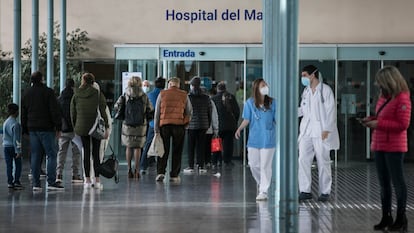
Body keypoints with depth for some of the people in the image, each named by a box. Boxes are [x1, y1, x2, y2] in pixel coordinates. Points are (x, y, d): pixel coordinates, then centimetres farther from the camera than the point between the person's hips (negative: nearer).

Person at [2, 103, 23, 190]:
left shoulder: (5, 122, 9)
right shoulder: (15, 124, -15)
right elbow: (16, 138, -17)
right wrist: (18, 151, -16)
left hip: (6, 146, 7)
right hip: (14, 147, -7)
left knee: (9, 165, 7)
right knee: (18, 164, 3)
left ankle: (10, 182, 6)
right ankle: (16, 182, -1)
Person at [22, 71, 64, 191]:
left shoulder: (26, 94, 12)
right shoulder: (48, 92, -6)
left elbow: (23, 114, 16)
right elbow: (55, 111, -10)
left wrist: (25, 129, 21)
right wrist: (58, 127, -7)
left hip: (32, 128, 6)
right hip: (46, 128, -6)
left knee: (35, 156, 7)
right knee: (51, 154, -4)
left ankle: (36, 184, 4)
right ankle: (51, 182, -10)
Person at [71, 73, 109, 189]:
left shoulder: (76, 95, 4)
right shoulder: (98, 94, -4)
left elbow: (72, 113, 7)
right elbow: (103, 112, -7)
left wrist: (75, 128, 15)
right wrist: (106, 127, -4)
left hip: (82, 127, 2)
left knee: (86, 153, 7)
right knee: (96, 153, 2)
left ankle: (87, 180, 5)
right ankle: (97, 180, -1)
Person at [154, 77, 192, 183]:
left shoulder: (162, 94, 6)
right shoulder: (184, 95, 6)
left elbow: (156, 113, 4)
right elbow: (189, 111, 11)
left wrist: (156, 129, 6)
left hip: (164, 124, 0)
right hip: (179, 125, 0)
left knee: (163, 151, 6)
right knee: (177, 152, 6)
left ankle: (160, 172, -7)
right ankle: (174, 175, 7)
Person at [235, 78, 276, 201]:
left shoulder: (272, 103, 0)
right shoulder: (250, 103, 1)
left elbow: (277, 120, 4)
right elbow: (246, 120, 2)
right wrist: (239, 129, -14)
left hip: (268, 139, -2)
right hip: (254, 138, 2)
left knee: (265, 166, -3)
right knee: (253, 164, 7)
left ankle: (263, 192, 3)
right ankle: (261, 183, 32)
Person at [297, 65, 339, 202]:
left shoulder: (325, 90, -4)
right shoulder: (306, 91, 14)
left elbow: (331, 110, -8)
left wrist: (326, 129, -14)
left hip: (320, 131, -5)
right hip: (306, 131, 6)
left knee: (323, 162, 2)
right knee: (303, 160, -2)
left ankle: (325, 192, 11)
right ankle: (305, 191, 4)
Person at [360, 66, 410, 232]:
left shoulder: (402, 98, -12)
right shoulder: (383, 97, 14)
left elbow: (403, 124, -18)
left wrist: (378, 124, -19)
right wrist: (371, 120, 5)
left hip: (394, 148, -8)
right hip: (379, 146, 8)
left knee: (397, 182, 0)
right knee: (384, 184, 10)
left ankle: (401, 219, 7)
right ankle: (386, 217, 16)